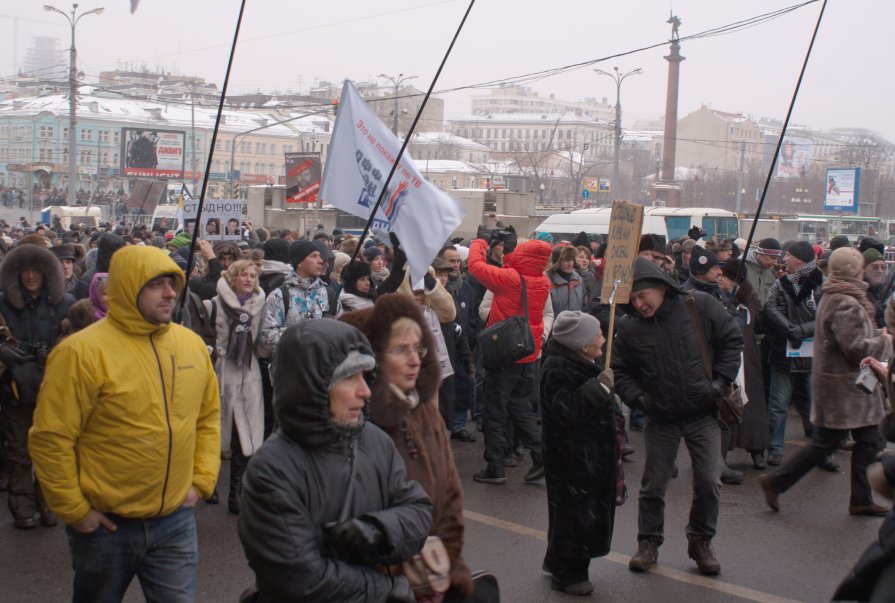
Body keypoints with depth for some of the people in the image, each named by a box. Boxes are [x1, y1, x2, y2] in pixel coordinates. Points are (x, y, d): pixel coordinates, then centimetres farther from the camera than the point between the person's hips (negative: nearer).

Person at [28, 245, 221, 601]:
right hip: (105, 526, -4)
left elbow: (208, 416, 13)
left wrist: (202, 480, 6)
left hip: (176, 521, 4)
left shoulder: (191, 344, 1)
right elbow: (50, 439, -15)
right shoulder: (82, 352, -16)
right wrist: (74, 511, -11)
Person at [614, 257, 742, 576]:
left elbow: (732, 339, -2)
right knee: (653, 485, 7)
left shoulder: (699, 305, -12)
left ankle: (701, 541, 22)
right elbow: (620, 370, 3)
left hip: (703, 413, -1)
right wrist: (638, 397, -13)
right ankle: (649, 542, 25)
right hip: (660, 418, 1)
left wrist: (721, 380, -10)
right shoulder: (629, 327, -9)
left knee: (708, 482, 1)